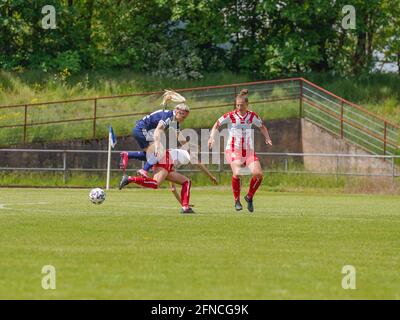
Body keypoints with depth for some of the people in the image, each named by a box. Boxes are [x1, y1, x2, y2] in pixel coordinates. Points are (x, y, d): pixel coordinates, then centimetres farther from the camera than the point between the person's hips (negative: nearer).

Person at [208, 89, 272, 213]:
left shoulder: (252, 116, 4)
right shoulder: (230, 116, -4)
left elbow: (262, 127, 21)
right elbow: (217, 125, 7)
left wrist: (267, 138, 6)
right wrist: (212, 137, -7)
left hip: (248, 150, 3)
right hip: (233, 149, -3)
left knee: (258, 173, -15)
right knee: (237, 173, -27)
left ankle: (249, 197, 10)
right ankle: (237, 201, -7)